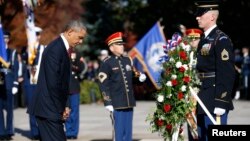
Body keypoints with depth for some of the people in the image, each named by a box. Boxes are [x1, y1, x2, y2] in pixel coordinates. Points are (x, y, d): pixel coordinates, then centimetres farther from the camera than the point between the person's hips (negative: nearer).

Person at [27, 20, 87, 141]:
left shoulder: (61, 48, 15)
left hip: (51, 108, 10)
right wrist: (61, 109, -14)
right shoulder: (55, 49, -16)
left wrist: (65, 106, 11)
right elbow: (53, 83, -20)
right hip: (49, 108, -10)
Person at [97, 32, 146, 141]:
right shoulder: (106, 63, -4)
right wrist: (108, 103, -14)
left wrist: (140, 76, 2)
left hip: (129, 103, 6)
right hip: (116, 104, -6)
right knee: (119, 132, -4)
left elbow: (133, 74, 26)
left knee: (128, 132, 10)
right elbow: (103, 85, -9)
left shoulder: (128, 60, 14)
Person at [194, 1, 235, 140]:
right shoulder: (204, 39, 15)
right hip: (202, 102, 9)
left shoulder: (221, 40, -12)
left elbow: (226, 74, -17)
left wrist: (220, 104, -21)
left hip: (215, 102, -9)